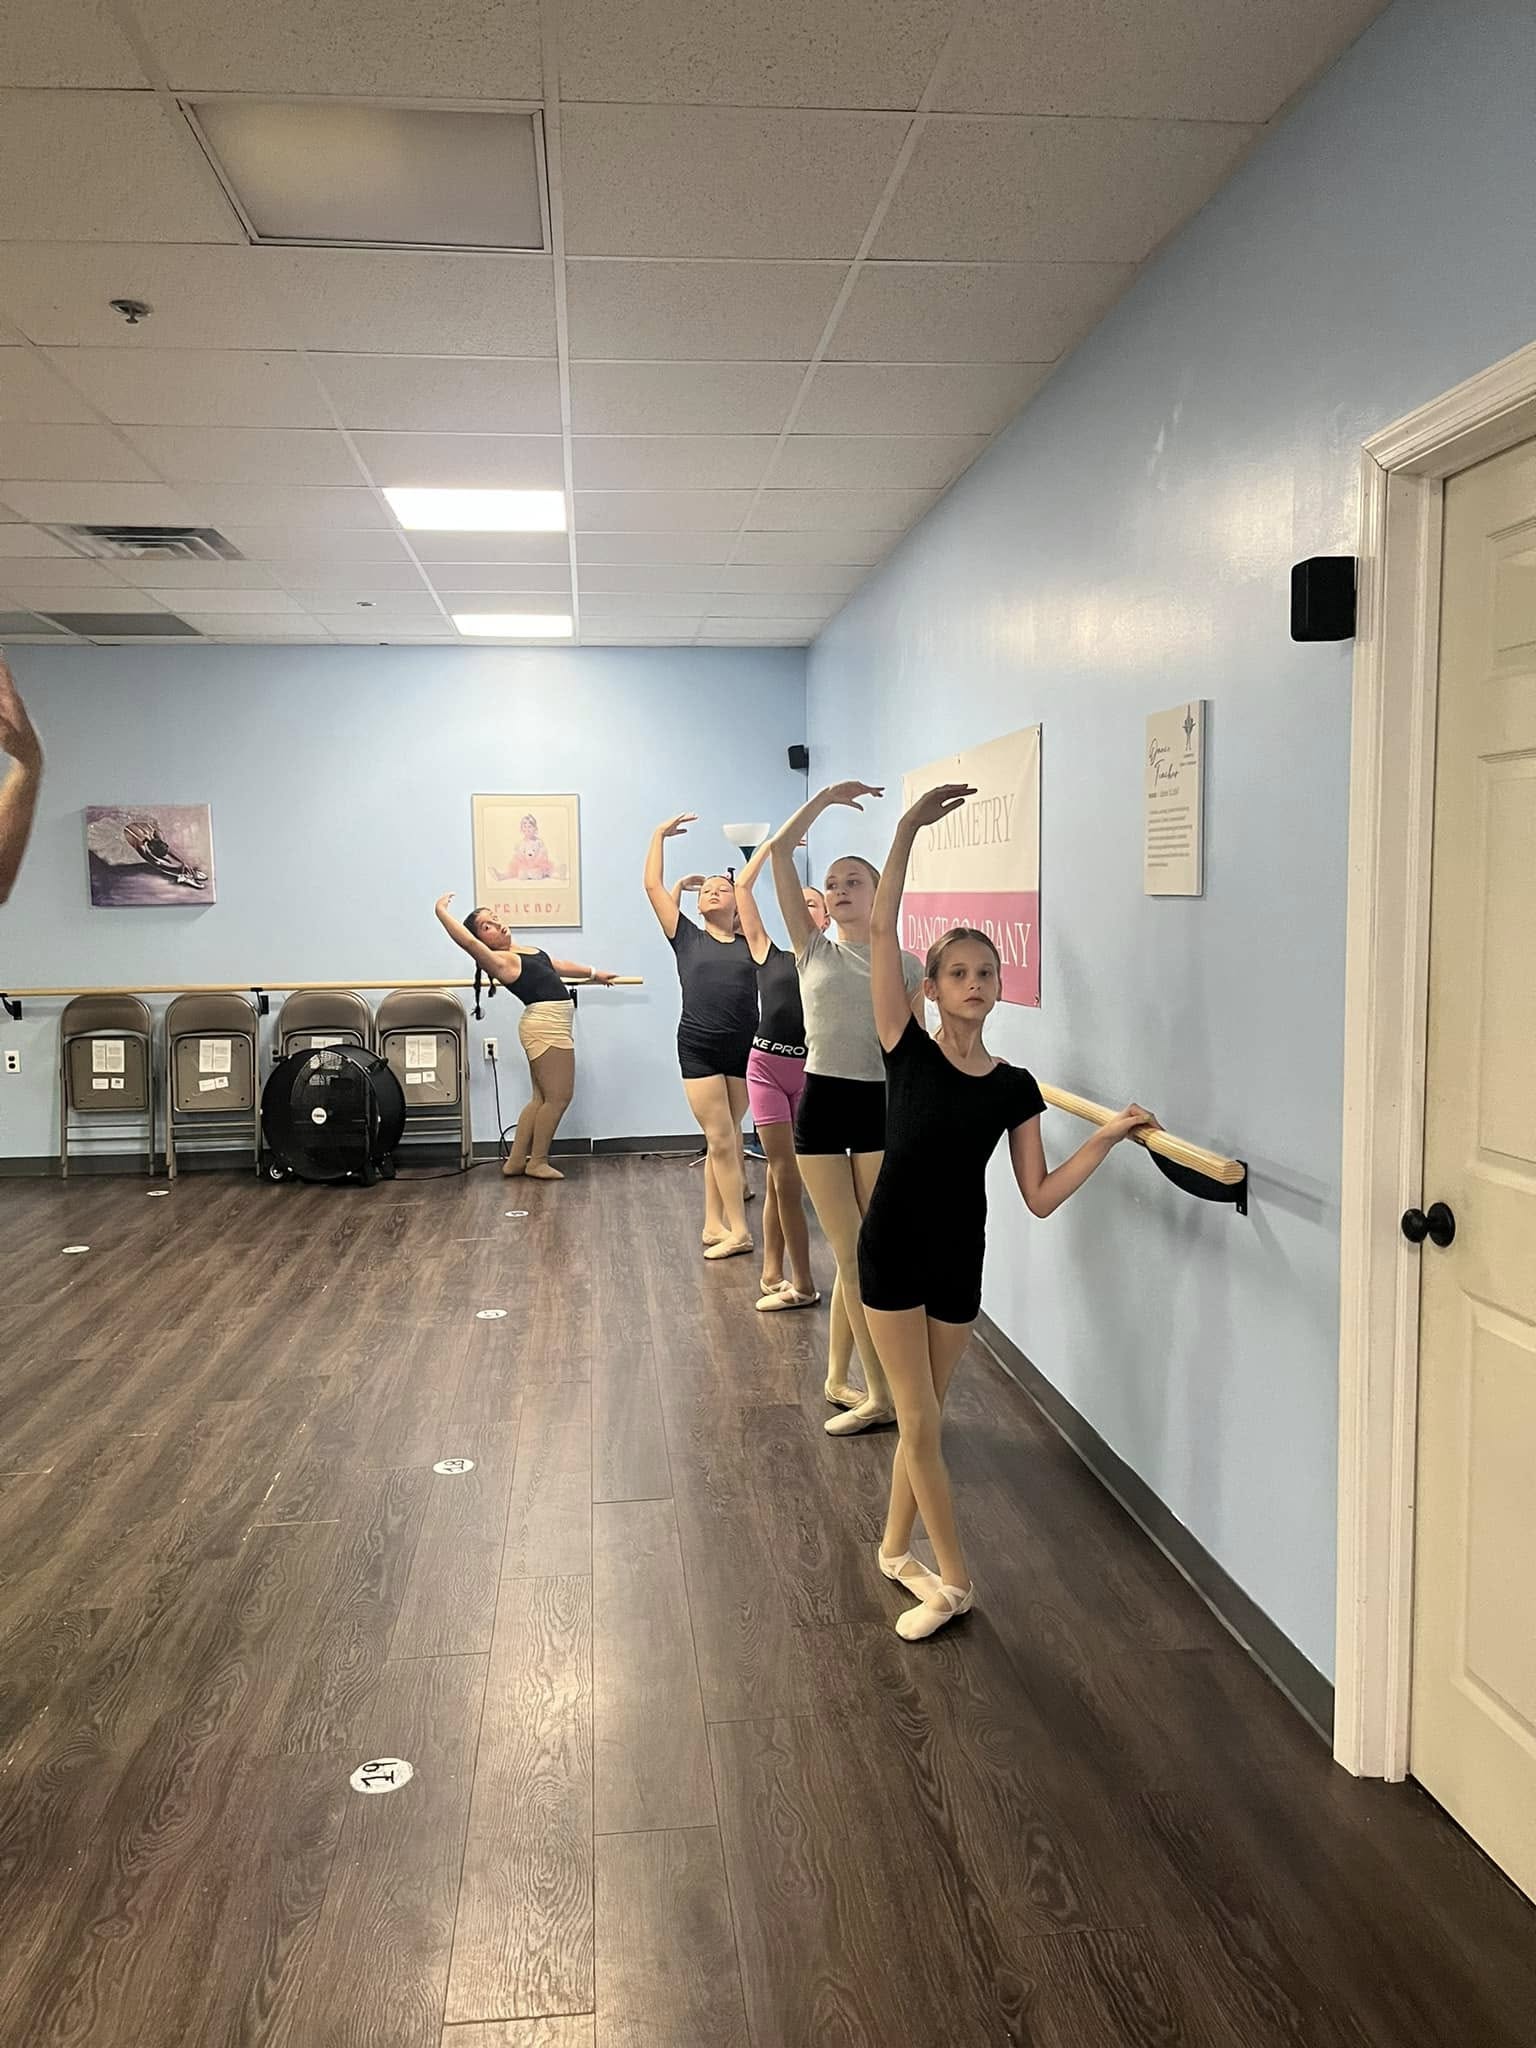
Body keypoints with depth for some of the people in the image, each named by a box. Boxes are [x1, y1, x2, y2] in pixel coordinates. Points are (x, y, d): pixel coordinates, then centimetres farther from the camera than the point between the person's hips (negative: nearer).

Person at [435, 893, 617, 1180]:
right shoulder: (500, 960, -11)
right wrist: (441, 911, -21)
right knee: (559, 1098, -4)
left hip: (549, 1026, 10)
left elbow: (558, 966, 30)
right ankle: (538, 1162, 6)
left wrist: (593, 973, 40)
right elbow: (466, 941, -28)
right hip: (547, 1026, -10)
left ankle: (515, 1161, 18)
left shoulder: (521, 951, 17)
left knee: (541, 1098, 13)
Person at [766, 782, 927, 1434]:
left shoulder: (906, 965, 4)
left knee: (867, 1256, 6)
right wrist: (827, 796, 1)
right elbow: (780, 851, -3)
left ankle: (839, 1380, 21)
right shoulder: (813, 951, 4)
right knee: (853, 1255, 5)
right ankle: (879, 1395, 17)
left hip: (882, 1108, 0)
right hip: (821, 1105, 0)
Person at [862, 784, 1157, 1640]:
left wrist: (1110, 1135, -11)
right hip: (894, 1249, -2)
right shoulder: (910, 1051, -9)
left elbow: (1041, 1197, -3)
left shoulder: (1015, 1086, -2)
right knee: (922, 1422, 2)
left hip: (960, 1260, 3)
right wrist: (910, 827, -20)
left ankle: (896, 1548, 37)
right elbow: (881, 931, -17)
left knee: (924, 1415, 16)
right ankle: (955, 1580, 16)